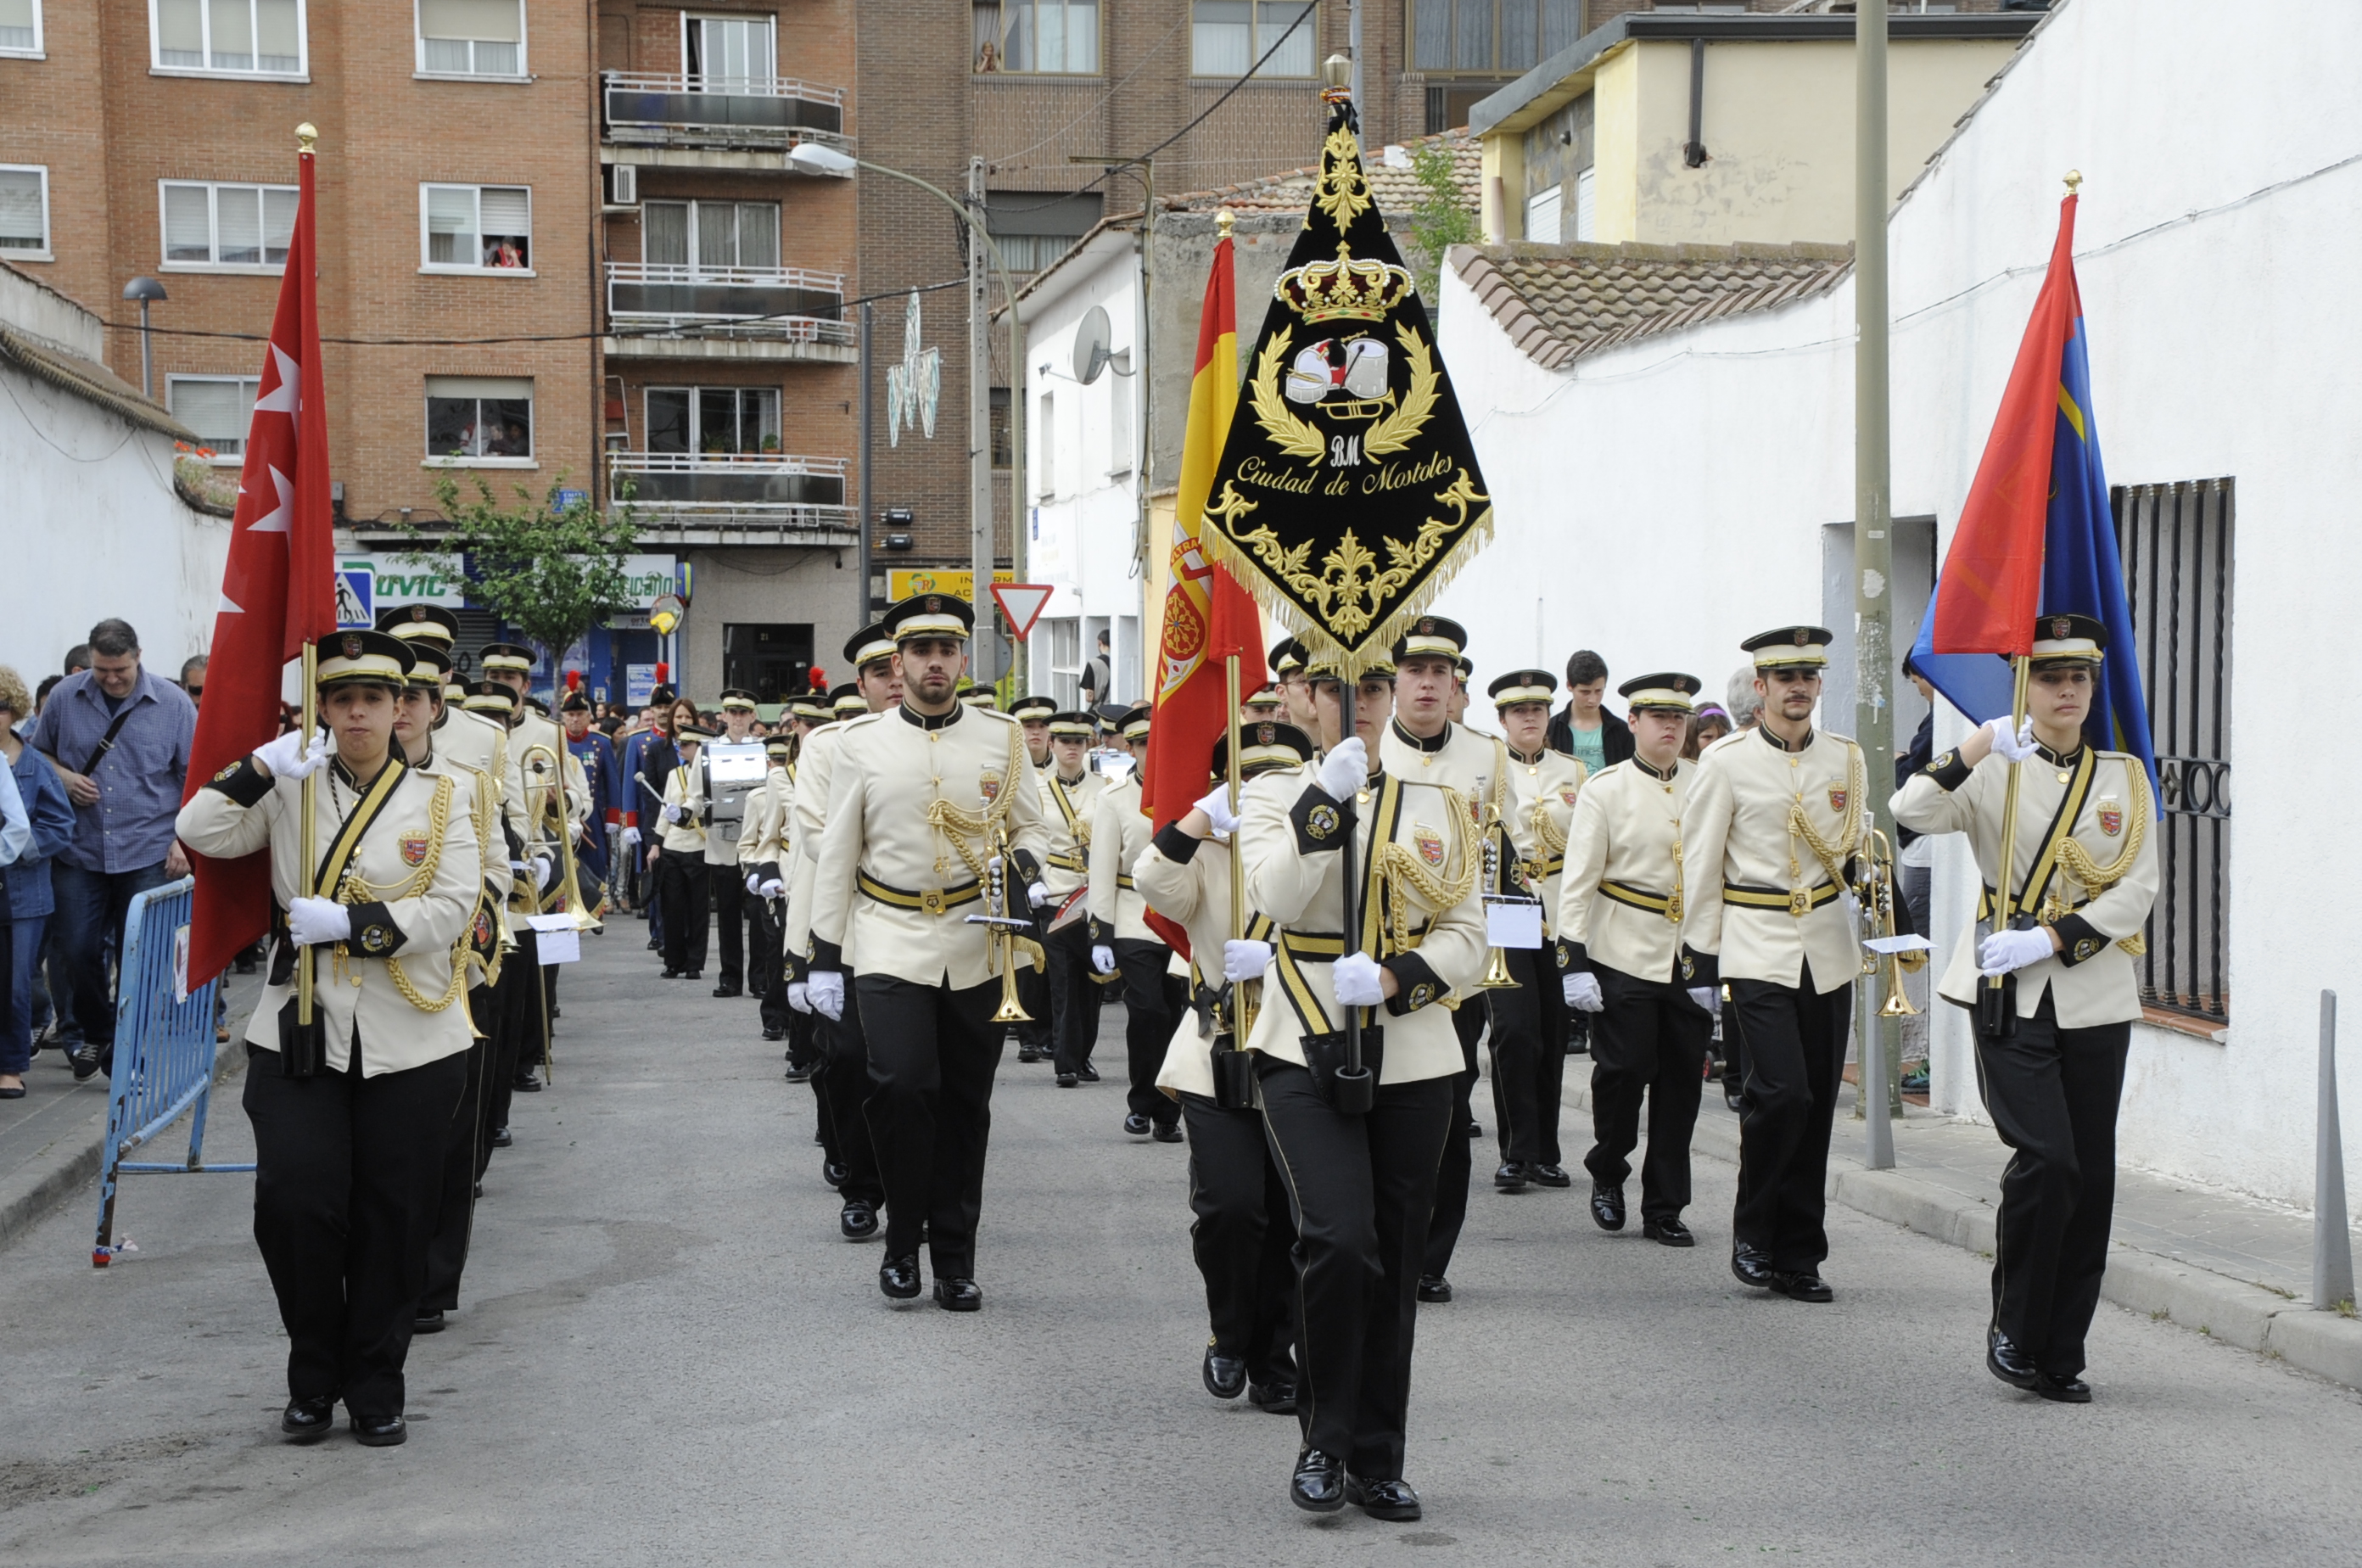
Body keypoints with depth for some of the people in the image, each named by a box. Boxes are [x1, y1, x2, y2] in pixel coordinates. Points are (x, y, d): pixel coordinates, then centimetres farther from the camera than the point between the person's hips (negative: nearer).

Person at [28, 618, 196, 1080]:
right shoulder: (65, 697, 1)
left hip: (149, 855, -2)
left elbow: (194, 779, 0)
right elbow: (38, 754, 14)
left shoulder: (173, 703, -3)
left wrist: (184, 840, -7)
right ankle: (96, 1033, 25)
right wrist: (64, 778, -6)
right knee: (76, 949, 2)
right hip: (80, 852, 2)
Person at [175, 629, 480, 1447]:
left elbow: (450, 911, -7)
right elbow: (200, 833, -5)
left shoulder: (439, 800, 4)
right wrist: (263, 768, -16)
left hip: (409, 1048, 0)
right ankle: (313, 1379, 11)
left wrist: (347, 923, -16)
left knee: (393, 1219, 4)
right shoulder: (291, 793, 8)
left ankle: (376, 1389, 18)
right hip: (299, 1037, 1)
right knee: (295, 1201, -9)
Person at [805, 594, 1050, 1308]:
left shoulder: (1003, 737, 3)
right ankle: (903, 1236, 2)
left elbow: (1027, 828, 12)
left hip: (978, 947, 2)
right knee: (901, 1085, -17)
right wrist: (824, 958, 1)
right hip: (893, 943, -1)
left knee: (965, 1106, 6)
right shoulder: (862, 742, 1)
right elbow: (837, 854, 4)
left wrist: (1025, 871, -12)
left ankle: (955, 1257, 17)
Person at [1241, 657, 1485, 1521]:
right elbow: (1277, 899, -15)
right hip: (1306, 1055, -3)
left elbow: (1467, 935, 3)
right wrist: (1332, 793, -19)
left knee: (1394, 1265, 6)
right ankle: (1324, 1440, 0)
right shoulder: (1273, 800, 4)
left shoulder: (1437, 805, 9)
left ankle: (1377, 1462, 18)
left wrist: (1393, 980, -14)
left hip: (1412, 1057, 3)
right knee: (1338, 1241, -18)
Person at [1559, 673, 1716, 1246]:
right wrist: (1576, 959, -10)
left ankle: (1665, 1209, 13)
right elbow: (1578, 880, -3)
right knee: (1623, 1071, -5)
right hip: (1624, 956, -3)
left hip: (1692, 958, 3)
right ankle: (1608, 1174, 21)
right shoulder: (1604, 790, -2)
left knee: (1682, 1081, 4)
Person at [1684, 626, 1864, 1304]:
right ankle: (1753, 1235, 4)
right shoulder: (1726, 762, -2)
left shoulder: (1846, 758, 8)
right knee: (1782, 1091, -16)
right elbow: (1700, 865, 1)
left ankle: (1797, 1255, 15)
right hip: (1757, 948, -4)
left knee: (1817, 1104, 5)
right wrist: (1702, 955, 0)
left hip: (1828, 950, 4)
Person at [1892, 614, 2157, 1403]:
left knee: (2092, 1177, 3)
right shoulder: (1994, 773, 3)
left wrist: (2052, 938, -12)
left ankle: (2060, 1355, 14)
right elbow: (1913, 812, -16)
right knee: (2047, 1159, -16)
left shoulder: (2124, 777, 10)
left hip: (2094, 993, 3)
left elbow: (2137, 888, 2)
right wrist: (1974, 752, -31)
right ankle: (2013, 1329, 3)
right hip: (2009, 993, -3)